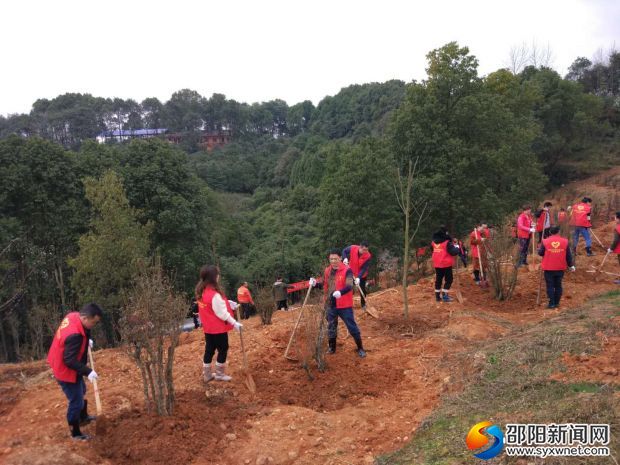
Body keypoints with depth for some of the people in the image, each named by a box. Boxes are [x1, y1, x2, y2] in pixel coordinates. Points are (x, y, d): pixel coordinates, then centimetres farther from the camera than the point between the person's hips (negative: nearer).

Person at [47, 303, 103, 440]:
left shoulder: (73, 316, -11)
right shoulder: (74, 335, -38)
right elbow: (70, 361, -33)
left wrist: (86, 340, 4)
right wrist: (88, 372, -29)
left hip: (61, 365, 10)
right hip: (66, 371, -10)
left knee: (81, 392, 28)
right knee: (76, 402, 6)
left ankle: (83, 417, 49)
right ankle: (75, 433, 24)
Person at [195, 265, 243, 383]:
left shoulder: (201, 292, 1)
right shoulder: (214, 294, -26)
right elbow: (222, 313, -22)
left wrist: (227, 302, 3)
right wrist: (234, 323, -17)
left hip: (208, 327, 8)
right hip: (218, 328, -8)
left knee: (209, 350, 16)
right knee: (223, 349, 9)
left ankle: (207, 374, 25)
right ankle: (219, 374, 19)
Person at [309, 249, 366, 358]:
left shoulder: (347, 270, -12)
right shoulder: (327, 271, 7)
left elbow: (349, 286, -23)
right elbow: (324, 285, 17)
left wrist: (340, 292, -42)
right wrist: (315, 284, -4)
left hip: (344, 305, -5)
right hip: (330, 305, 5)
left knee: (352, 327, 3)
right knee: (331, 327, 16)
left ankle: (360, 348, 17)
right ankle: (331, 348, 32)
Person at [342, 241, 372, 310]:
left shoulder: (368, 256, -28)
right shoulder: (352, 248, -24)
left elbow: (364, 268, -27)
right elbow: (344, 251, -4)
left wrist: (358, 277, -37)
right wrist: (345, 258, -23)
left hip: (362, 275, -1)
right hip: (351, 273, 1)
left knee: (362, 290, 9)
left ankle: (363, 304, 28)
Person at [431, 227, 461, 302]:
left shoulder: (434, 242, 4)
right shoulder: (447, 242, -15)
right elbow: (453, 252, -20)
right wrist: (457, 247, 0)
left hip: (437, 264, 6)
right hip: (446, 264, -6)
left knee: (438, 279, 14)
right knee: (448, 279, 5)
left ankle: (437, 296, 18)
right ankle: (445, 296, 1)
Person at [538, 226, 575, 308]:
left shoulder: (545, 242, -8)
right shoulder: (565, 241, -1)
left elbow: (540, 253, 0)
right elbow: (568, 255, 4)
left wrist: (539, 249, 22)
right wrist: (571, 265, 15)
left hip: (548, 268, -2)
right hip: (560, 268, 2)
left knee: (550, 286, 3)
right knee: (558, 285, 13)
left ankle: (551, 303, 2)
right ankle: (557, 303, 18)